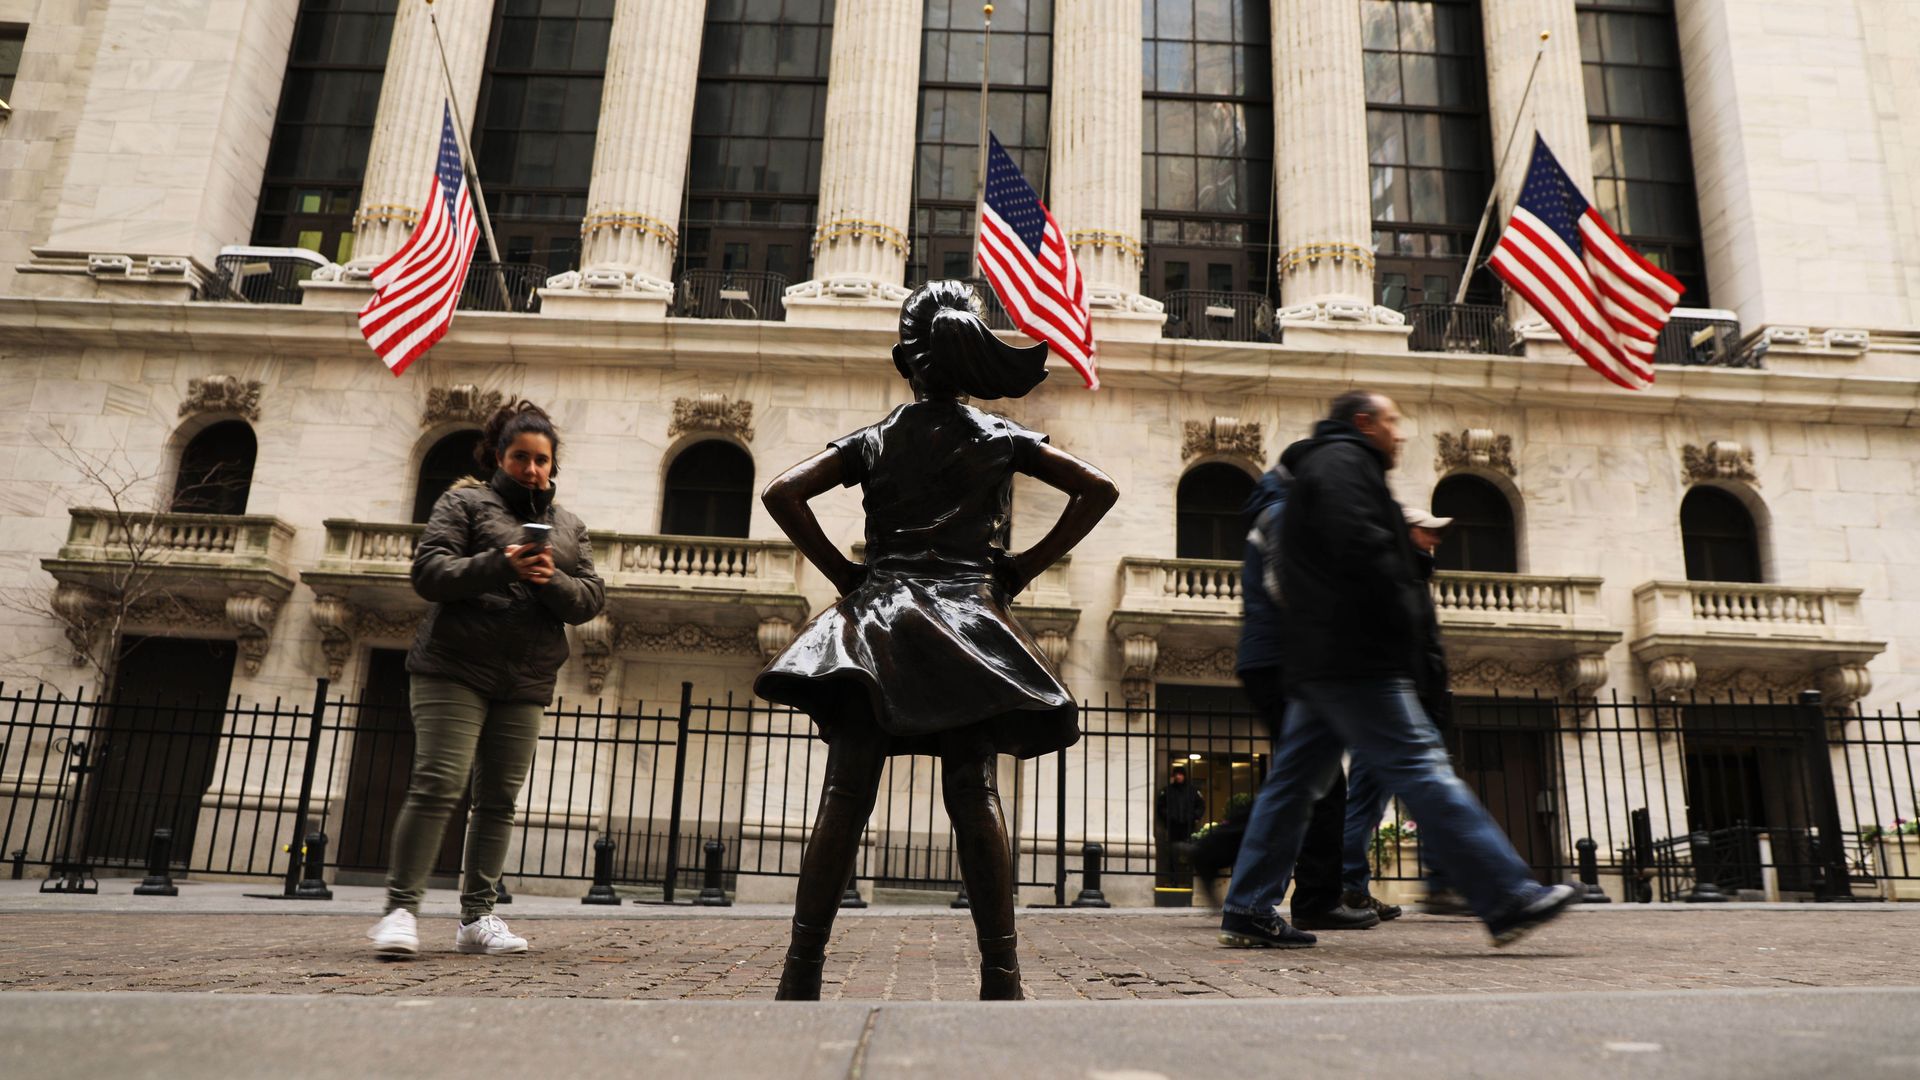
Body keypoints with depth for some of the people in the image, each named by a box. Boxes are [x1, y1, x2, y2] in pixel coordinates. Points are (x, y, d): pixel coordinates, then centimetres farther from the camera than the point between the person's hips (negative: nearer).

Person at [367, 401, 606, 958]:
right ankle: (401, 909, -5)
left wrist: (553, 582, -13)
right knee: (438, 785, -12)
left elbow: (591, 598, 9)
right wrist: (499, 566, -20)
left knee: (499, 798, 4)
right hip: (454, 669, -4)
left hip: (525, 683, 4)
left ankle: (477, 917, 10)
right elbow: (429, 571, -6)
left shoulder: (569, 527, 18)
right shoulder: (464, 503, 6)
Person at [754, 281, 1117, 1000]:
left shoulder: (874, 440, 10)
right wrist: (1024, 567, 5)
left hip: (876, 619, 1)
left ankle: (802, 972, -6)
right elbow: (1097, 490, 5)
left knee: (846, 795, -4)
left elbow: (782, 494, 1)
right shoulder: (999, 438, 9)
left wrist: (842, 572, 5)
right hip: (968, 620, 0)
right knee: (974, 795, -2)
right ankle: (1001, 973, -4)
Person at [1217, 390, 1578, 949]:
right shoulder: (1343, 461, -4)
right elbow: (1359, 548, -19)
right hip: (1355, 658, -10)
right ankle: (1508, 898, -9)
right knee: (1422, 771, -11)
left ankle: (1248, 910, 8)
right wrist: (1402, 618, -10)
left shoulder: (1318, 469, 29)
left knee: (1293, 781, 7)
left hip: (1317, 663, 10)